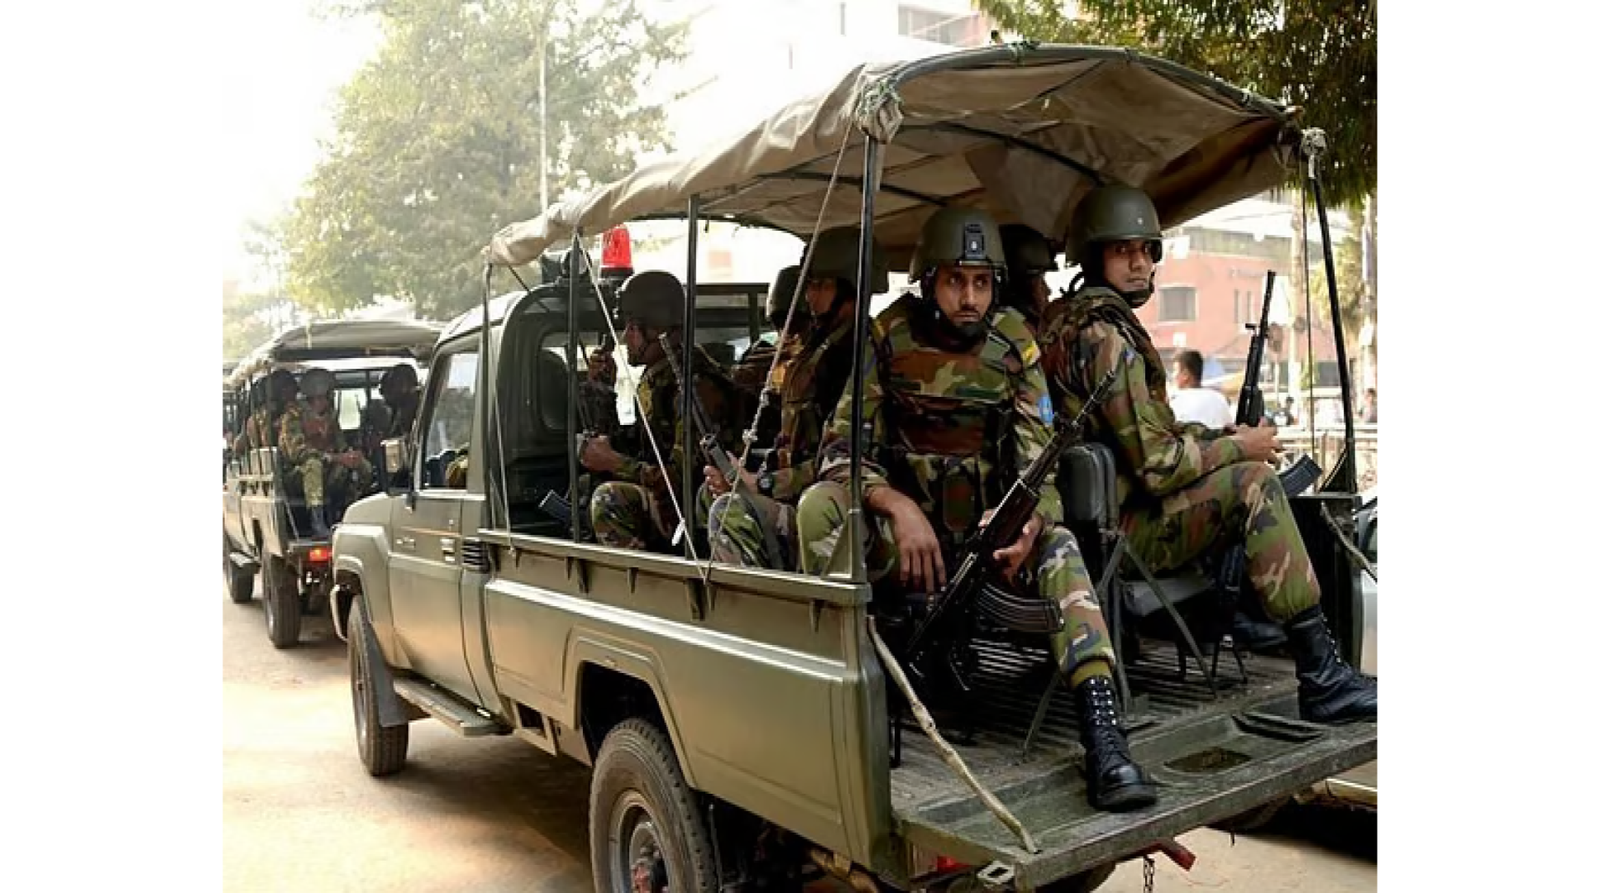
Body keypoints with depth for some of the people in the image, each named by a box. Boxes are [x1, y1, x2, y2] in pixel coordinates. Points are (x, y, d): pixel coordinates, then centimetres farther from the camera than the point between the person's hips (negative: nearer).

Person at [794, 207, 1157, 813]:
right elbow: (840, 450, -8)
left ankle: (1103, 736, -35)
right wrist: (899, 506, -27)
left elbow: (1038, 458, -6)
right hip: (899, 531, -1)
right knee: (819, 504, -28)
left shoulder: (1015, 347, -1)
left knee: (1059, 547, -28)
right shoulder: (889, 339, -5)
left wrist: (1029, 522, -29)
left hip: (986, 529, 1)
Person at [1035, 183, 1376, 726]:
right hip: (1122, 529, -10)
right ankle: (1323, 679, -18)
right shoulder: (1105, 335, -19)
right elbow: (1157, 463, -22)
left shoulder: (1066, 319, 13)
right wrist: (1239, 447, -7)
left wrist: (1221, 437, 8)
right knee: (1254, 484, -19)